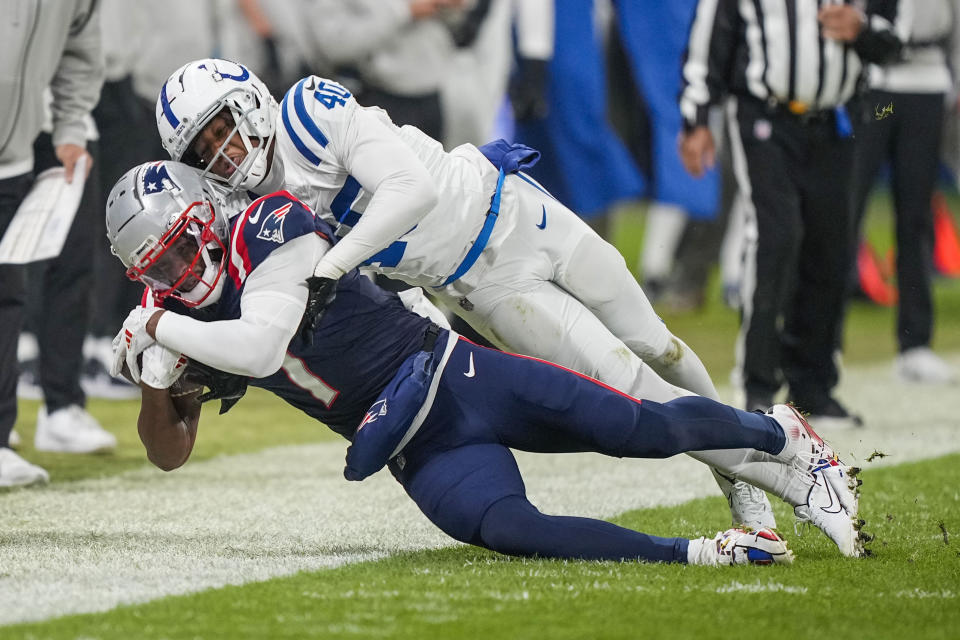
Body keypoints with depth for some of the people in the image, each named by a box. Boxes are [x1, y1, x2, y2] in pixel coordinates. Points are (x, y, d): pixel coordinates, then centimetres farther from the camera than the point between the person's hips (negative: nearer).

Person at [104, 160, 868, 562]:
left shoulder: (270, 229, -13)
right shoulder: (179, 313, 6)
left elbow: (261, 348, -24)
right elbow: (168, 451, 8)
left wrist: (163, 329, -17)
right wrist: (154, 373, -10)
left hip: (453, 376, -4)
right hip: (423, 454, 4)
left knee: (644, 430, -12)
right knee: (505, 529, -26)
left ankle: (779, 437, 18)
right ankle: (701, 553, -20)